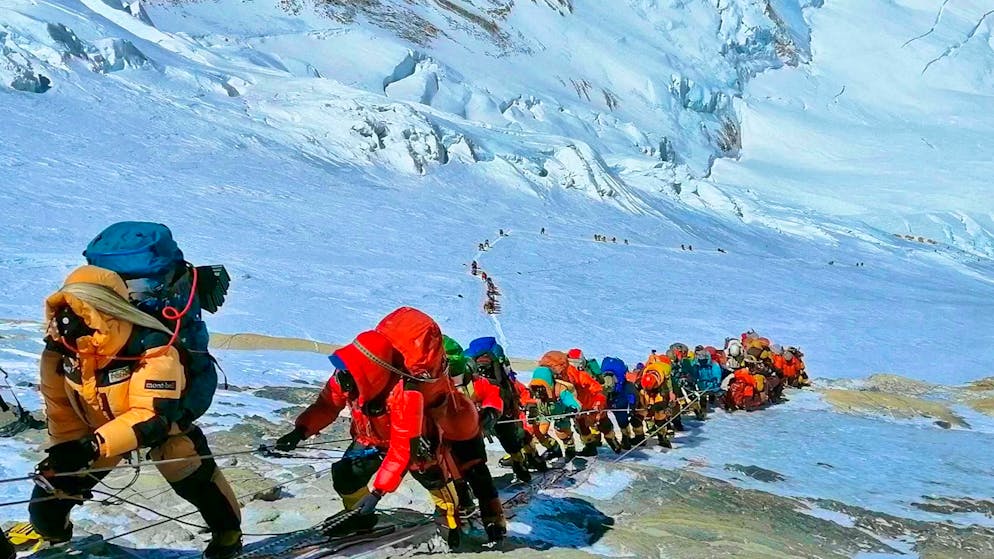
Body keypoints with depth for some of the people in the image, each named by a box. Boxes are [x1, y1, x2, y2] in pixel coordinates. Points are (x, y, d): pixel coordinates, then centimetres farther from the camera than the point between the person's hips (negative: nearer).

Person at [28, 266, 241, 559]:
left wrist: (93, 446, -49)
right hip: (95, 427, 4)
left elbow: (152, 415, -42)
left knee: (193, 474, -14)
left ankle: (227, 531, 12)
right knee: (52, 481, 0)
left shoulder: (152, 348, -39)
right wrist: (68, 448, -12)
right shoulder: (59, 348, -21)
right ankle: (48, 530, 34)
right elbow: (60, 406, -6)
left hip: (159, 421, -4)